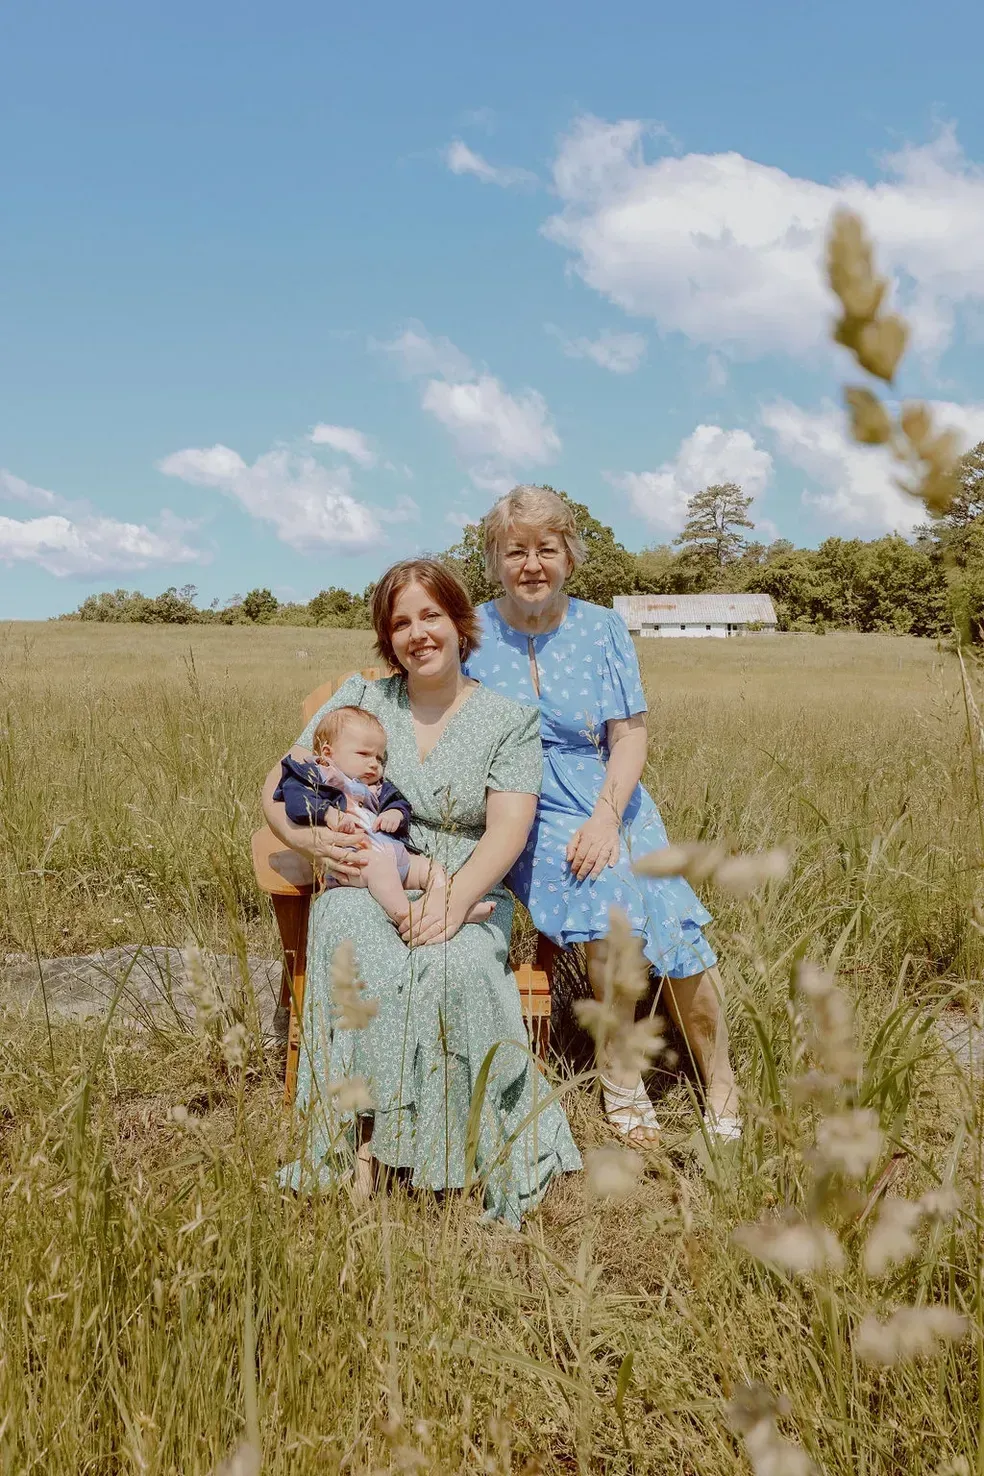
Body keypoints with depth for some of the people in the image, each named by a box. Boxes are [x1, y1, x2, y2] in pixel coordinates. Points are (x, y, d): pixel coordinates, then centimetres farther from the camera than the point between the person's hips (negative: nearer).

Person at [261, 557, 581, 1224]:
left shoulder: (511, 721, 5)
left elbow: (507, 831, -7)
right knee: (362, 962, -35)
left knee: (457, 966, -36)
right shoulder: (359, 699, 11)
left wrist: (453, 899, -26)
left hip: (468, 897, -1)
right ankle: (357, 1139, -28)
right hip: (365, 889, 1)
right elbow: (279, 785, 9)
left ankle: (483, 1149, -20)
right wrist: (302, 835, -14)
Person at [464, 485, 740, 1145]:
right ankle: (622, 1080, -9)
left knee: (679, 931, -19)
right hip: (526, 816, -2)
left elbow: (630, 737, -1)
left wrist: (605, 819, -16)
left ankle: (723, 1095, 3)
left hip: (612, 803, 2)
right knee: (612, 889, -29)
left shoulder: (603, 628, 3)